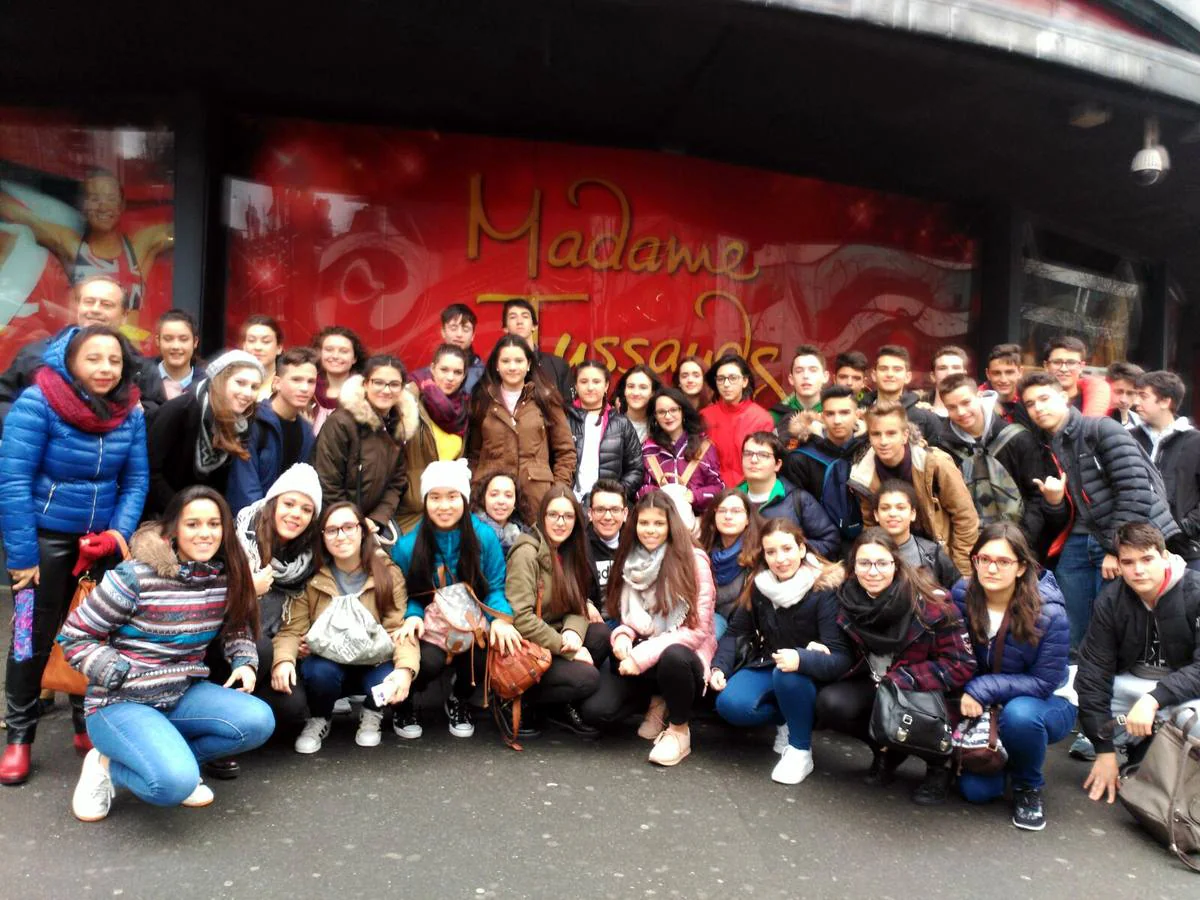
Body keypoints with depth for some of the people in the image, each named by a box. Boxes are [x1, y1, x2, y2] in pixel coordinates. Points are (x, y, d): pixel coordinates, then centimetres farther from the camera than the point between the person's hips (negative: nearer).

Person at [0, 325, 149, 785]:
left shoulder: (130, 413, -4)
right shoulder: (37, 403, -17)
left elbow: (136, 481, 0)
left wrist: (119, 532, -13)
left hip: (100, 538, 4)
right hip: (45, 535, -4)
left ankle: (89, 725, 27)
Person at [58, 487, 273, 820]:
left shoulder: (226, 577, -1)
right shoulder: (134, 578, -16)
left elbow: (237, 627, 17)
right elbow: (73, 636, -8)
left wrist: (245, 661, -3)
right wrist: (124, 676, -17)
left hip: (184, 694, 6)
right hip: (120, 702, -5)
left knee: (259, 721, -21)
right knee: (175, 782, -30)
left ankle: (170, 758, 1)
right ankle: (107, 765, 2)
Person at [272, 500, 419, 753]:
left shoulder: (388, 573, -8)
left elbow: (399, 627, -16)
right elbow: (293, 629, -13)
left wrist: (405, 668, -34)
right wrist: (283, 660, -35)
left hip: (373, 663, 0)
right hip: (326, 660, 0)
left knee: (387, 681, -32)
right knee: (320, 672, -34)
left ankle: (371, 716, 7)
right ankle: (319, 719, 3)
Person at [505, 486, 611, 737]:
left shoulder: (569, 554, 9)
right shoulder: (526, 552, -16)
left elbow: (578, 607, 6)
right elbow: (519, 617, -23)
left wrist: (573, 632, -18)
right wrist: (567, 649, -20)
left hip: (553, 643, 8)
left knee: (601, 633, -15)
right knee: (587, 678, -24)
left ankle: (562, 706, 1)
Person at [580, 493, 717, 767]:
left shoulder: (693, 561, -11)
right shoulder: (629, 562, 4)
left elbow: (698, 628, -15)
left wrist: (643, 656, -20)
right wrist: (622, 635, -11)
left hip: (682, 655, -4)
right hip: (636, 655, 4)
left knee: (673, 657, -40)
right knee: (595, 711, -19)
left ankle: (679, 730, -10)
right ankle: (655, 703, 10)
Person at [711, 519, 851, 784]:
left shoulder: (826, 588, -20)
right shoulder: (759, 584, -6)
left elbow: (842, 658, -26)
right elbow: (735, 632, -1)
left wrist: (801, 659, -45)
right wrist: (719, 667, -19)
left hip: (808, 676, -4)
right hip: (767, 666, 4)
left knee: (788, 673, -37)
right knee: (730, 705, -25)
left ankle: (801, 750, -13)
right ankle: (785, 719, 6)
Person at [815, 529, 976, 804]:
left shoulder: (930, 603, -22)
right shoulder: (847, 600, -11)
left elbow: (961, 665, -17)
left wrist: (901, 679, -24)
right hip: (873, 685, 4)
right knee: (830, 704, -23)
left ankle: (939, 763, 2)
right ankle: (889, 750, 7)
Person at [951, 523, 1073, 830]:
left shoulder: (1049, 613, -24)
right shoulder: (962, 597, -15)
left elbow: (1045, 683, -21)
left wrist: (984, 688, -29)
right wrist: (969, 699, -18)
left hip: (1046, 705, -3)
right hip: (984, 710, 3)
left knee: (1019, 714, -38)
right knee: (975, 790, -11)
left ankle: (1028, 787, -6)